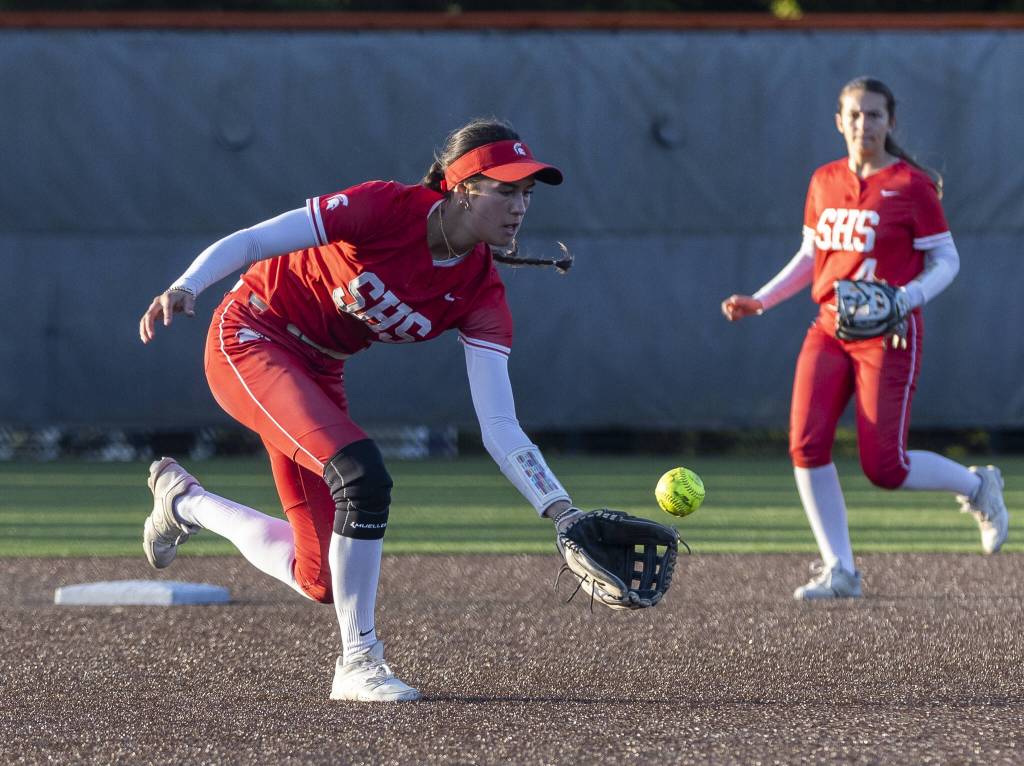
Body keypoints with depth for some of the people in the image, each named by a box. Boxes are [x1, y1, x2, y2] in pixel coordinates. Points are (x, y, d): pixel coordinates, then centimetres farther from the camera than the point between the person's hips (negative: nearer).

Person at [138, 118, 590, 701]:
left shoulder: (482, 296, -10)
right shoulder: (385, 208, -24)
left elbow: (499, 427, -15)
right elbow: (250, 243, -22)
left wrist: (561, 509, -28)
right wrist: (185, 288, -39)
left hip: (316, 376, 7)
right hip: (248, 341, -7)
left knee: (320, 581, 4)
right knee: (363, 475, -30)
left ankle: (186, 502, 31)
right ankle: (358, 662, -17)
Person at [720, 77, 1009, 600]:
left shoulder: (911, 185, -6)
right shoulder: (824, 182, 10)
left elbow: (946, 261, -5)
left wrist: (906, 298, -22)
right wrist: (759, 301, 11)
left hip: (889, 335, -5)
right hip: (829, 329, 5)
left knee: (884, 467, -9)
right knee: (806, 444, -12)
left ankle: (977, 486, 20)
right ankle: (839, 572, -4)